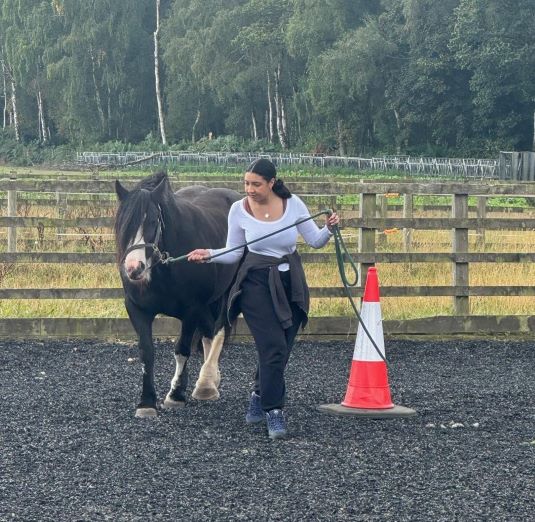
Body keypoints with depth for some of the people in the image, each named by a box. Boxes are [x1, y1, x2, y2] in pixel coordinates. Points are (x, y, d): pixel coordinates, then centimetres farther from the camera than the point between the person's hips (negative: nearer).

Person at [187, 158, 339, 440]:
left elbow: (315, 241, -1)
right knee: (274, 348, -13)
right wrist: (209, 255, -15)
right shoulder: (238, 210, -9)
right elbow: (233, 253, 1)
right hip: (257, 283, -2)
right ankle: (274, 412, -2)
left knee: (280, 350, 8)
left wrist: (328, 229, -20)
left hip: (291, 284, 2)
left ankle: (259, 398, 33)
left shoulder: (293, 204, -8)